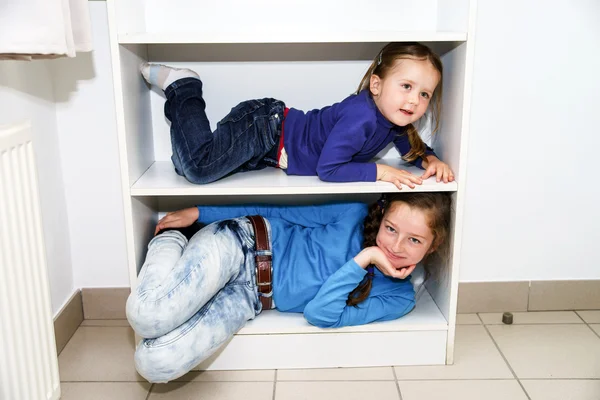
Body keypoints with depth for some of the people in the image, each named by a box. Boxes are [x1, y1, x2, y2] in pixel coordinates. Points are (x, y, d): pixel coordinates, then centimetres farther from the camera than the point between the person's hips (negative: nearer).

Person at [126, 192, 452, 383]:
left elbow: (319, 315, -13)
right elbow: (278, 210, 0)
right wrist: (199, 212, -4)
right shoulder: (357, 213, -9)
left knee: (155, 364, -20)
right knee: (149, 314, -27)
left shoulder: (399, 298, -4)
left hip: (250, 299, 2)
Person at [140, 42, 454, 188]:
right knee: (197, 167, -21)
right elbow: (327, 169, -29)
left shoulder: (395, 119, 0)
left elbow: (414, 147, 18)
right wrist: (380, 171, -25)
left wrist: (430, 159, -4)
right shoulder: (361, 115, -28)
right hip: (264, 127, -8)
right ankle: (182, 87, -1)